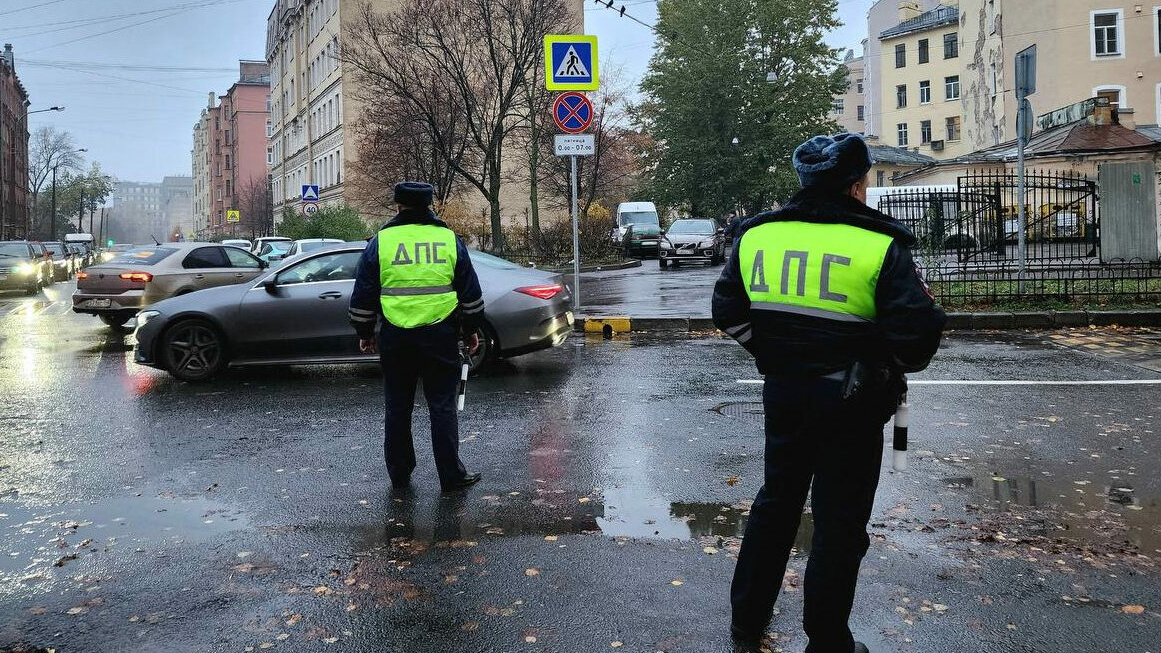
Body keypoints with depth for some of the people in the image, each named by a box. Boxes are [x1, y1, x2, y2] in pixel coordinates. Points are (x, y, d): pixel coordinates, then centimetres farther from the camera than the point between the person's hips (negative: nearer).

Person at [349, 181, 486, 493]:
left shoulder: (381, 241, 1)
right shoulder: (449, 239, 2)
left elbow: (363, 295, 5)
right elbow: (470, 292, 7)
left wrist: (365, 333, 17)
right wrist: (470, 330, 18)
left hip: (395, 338, 0)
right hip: (441, 336, 0)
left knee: (397, 407, 11)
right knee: (443, 406, 5)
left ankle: (399, 475, 19)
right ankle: (451, 476, 7)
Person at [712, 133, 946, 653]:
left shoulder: (756, 235, 1)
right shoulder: (879, 246, -14)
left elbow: (727, 312, 8)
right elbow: (917, 332, -17)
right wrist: (894, 367, 3)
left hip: (782, 393, 5)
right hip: (851, 404, -5)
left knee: (776, 499, 21)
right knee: (839, 521, 9)